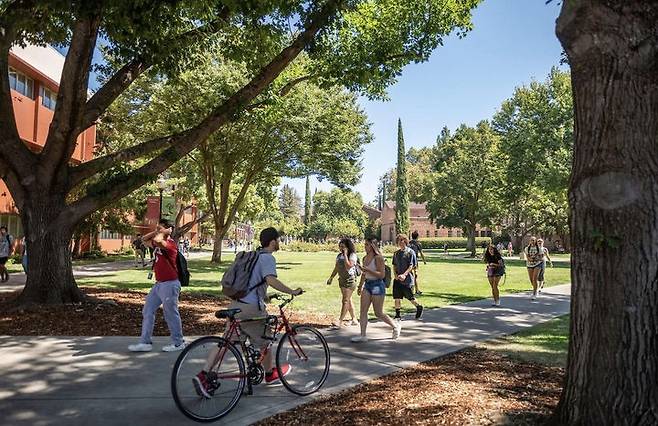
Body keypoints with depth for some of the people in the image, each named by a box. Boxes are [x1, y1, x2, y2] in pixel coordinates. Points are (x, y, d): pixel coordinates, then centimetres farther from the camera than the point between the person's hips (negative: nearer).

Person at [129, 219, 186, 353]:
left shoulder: (170, 243, -16)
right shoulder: (159, 244, 12)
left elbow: (157, 240, -35)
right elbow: (144, 239, 24)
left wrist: (164, 232, -15)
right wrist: (156, 231, 10)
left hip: (169, 284, -10)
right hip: (159, 284, 10)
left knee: (171, 314, 1)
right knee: (147, 311, 11)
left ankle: (178, 343, 16)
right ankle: (145, 342, 18)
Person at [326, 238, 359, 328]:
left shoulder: (352, 255, -11)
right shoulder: (339, 255, 11)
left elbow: (348, 266, -25)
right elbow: (336, 268, 19)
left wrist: (345, 255, -21)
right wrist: (331, 278, 15)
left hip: (350, 280, -8)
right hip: (342, 279, 8)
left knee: (345, 301, -10)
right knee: (348, 300, 13)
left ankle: (340, 321, -13)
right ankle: (354, 320, 23)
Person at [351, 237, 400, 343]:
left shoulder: (378, 258, -14)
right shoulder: (365, 258, 9)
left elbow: (381, 275, -19)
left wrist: (367, 269, -24)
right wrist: (360, 286, 25)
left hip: (377, 285, -7)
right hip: (367, 285, 8)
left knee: (378, 313, 2)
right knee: (363, 311, 1)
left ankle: (396, 326, 24)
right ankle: (362, 335, 8)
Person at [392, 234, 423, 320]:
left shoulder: (410, 252, -6)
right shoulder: (396, 253, 12)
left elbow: (411, 266, -10)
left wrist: (404, 275, -21)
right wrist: (395, 274, -2)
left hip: (407, 279, -5)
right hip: (397, 279, 5)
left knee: (409, 297, 2)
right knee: (397, 297, 3)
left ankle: (419, 307, 29)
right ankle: (397, 315, 13)